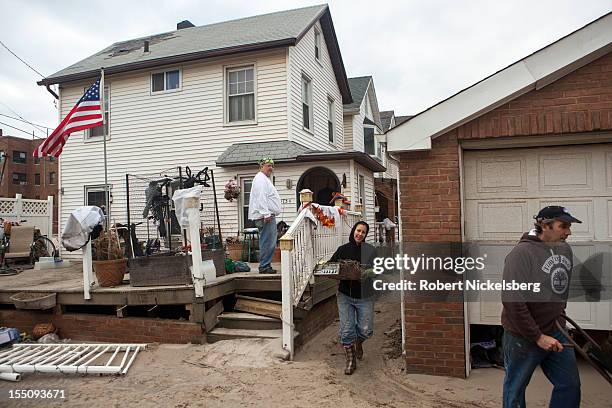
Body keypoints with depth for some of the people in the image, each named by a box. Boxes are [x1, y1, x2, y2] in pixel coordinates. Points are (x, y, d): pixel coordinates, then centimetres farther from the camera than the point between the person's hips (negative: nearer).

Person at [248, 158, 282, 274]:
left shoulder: (265, 179, 25)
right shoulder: (260, 179, -9)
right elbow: (261, 198, -19)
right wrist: (266, 214, -23)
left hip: (269, 216, 11)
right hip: (266, 217, -11)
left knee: (269, 243, 12)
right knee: (267, 243, -10)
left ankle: (266, 266, 17)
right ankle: (264, 266, -6)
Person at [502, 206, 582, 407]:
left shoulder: (565, 250, 3)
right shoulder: (522, 253, -20)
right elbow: (512, 301, -24)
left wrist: (559, 318, 15)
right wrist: (538, 337, -20)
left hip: (557, 333, 7)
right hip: (524, 337, -7)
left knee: (570, 385, 14)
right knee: (515, 390, 10)